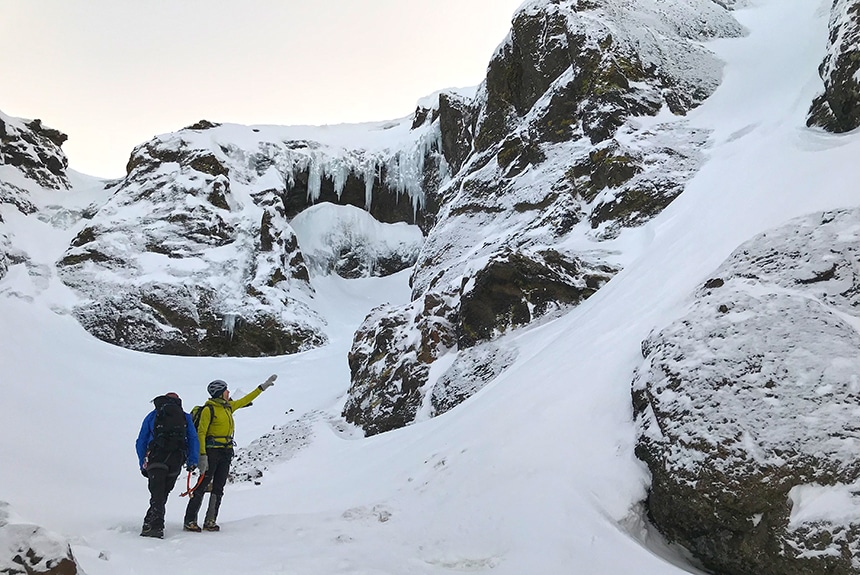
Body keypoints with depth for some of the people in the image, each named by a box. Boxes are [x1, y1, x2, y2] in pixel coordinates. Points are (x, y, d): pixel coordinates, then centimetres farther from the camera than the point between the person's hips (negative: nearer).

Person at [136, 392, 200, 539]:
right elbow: (194, 440, 10)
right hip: (176, 461, 1)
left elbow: (140, 443, 17)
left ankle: (156, 526, -19)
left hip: (156, 459, -1)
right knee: (163, 493, 11)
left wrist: (143, 464, 19)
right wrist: (192, 461, 9)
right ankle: (151, 522, 9)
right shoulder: (185, 417, 19)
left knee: (157, 494, -3)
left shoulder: (152, 416, 19)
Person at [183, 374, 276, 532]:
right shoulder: (209, 409, -9)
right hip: (212, 451, -7)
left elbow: (245, 400, 26)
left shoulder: (228, 406, 13)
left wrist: (263, 387, 28)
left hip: (226, 453, 7)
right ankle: (190, 521, -2)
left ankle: (210, 521, 13)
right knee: (202, 486, -7)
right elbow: (201, 433, -12)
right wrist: (202, 455, -19)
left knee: (218, 488, 7)